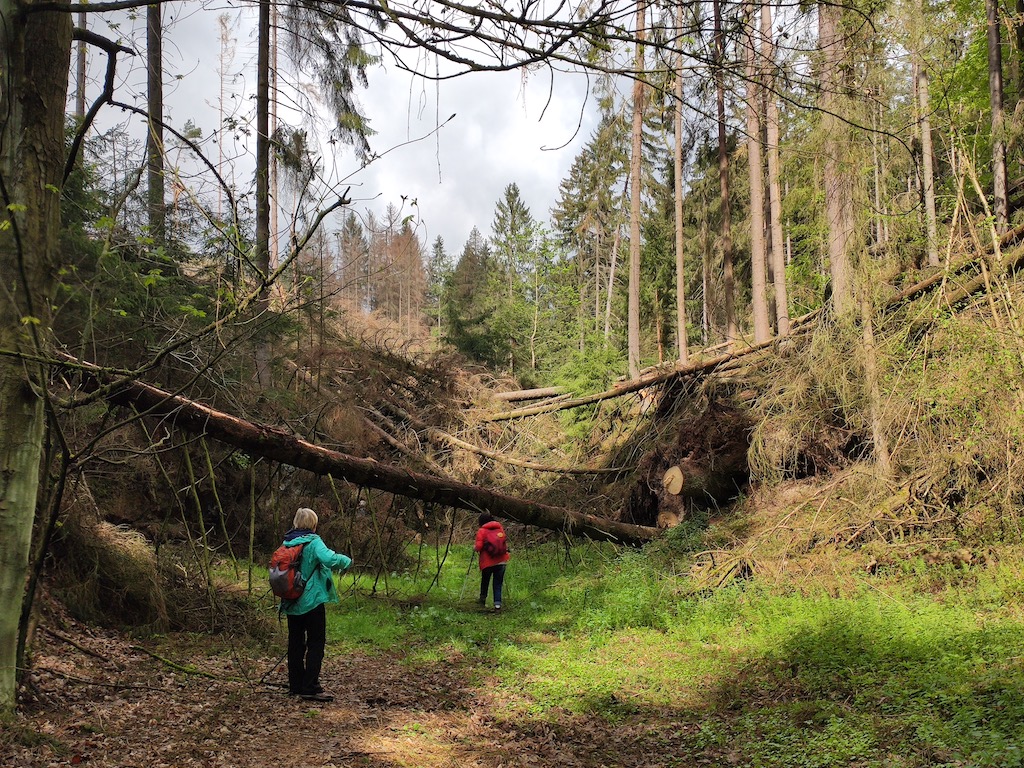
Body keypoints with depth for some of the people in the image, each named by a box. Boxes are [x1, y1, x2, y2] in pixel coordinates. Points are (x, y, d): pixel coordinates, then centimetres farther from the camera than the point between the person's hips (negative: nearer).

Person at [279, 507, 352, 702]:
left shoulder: (287, 543, 5)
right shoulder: (313, 542, -14)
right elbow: (329, 558, -30)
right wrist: (346, 560, -13)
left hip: (291, 602, 6)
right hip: (312, 600, -6)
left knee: (295, 642, 14)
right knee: (316, 643, 0)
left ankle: (295, 685, 21)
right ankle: (310, 687, -4)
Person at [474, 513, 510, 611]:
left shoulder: (481, 531, -4)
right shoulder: (500, 528, 10)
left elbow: (479, 546, -9)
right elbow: (505, 543, 15)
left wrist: (475, 547, 12)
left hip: (488, 561, -3)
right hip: (501, 561, 3)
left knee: (485, 581, 21)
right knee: (498, 584, 5)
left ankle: (483, 599, 30)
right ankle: (497, 604, -5)